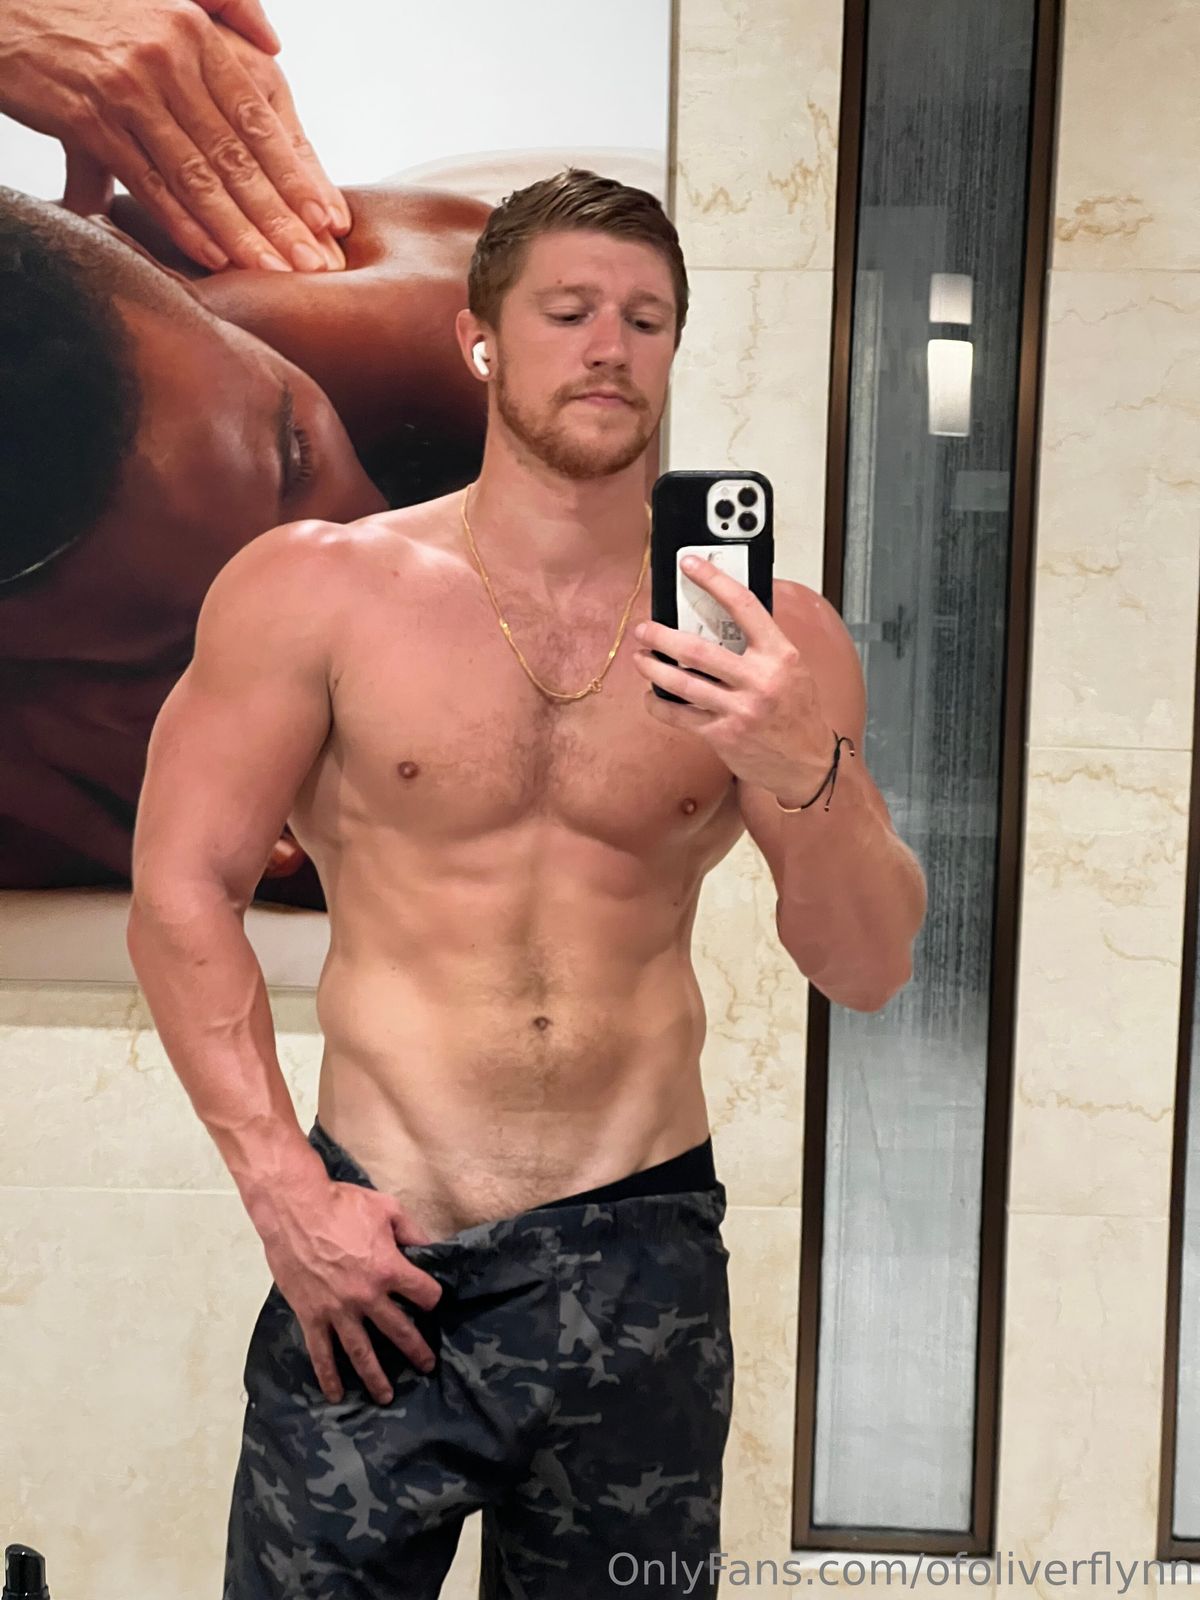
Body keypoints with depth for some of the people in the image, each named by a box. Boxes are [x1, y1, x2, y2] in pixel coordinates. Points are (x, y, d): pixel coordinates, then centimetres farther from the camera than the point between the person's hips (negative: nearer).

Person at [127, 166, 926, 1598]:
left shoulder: (765, 637, -1)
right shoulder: (314, 591, -5)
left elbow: (869, 973, -4)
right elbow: (183, 894, -4)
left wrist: (802, 773, -22)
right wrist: (279, 1186, -9)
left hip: (640, 1256, 2)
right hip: (368, 1258, -1)